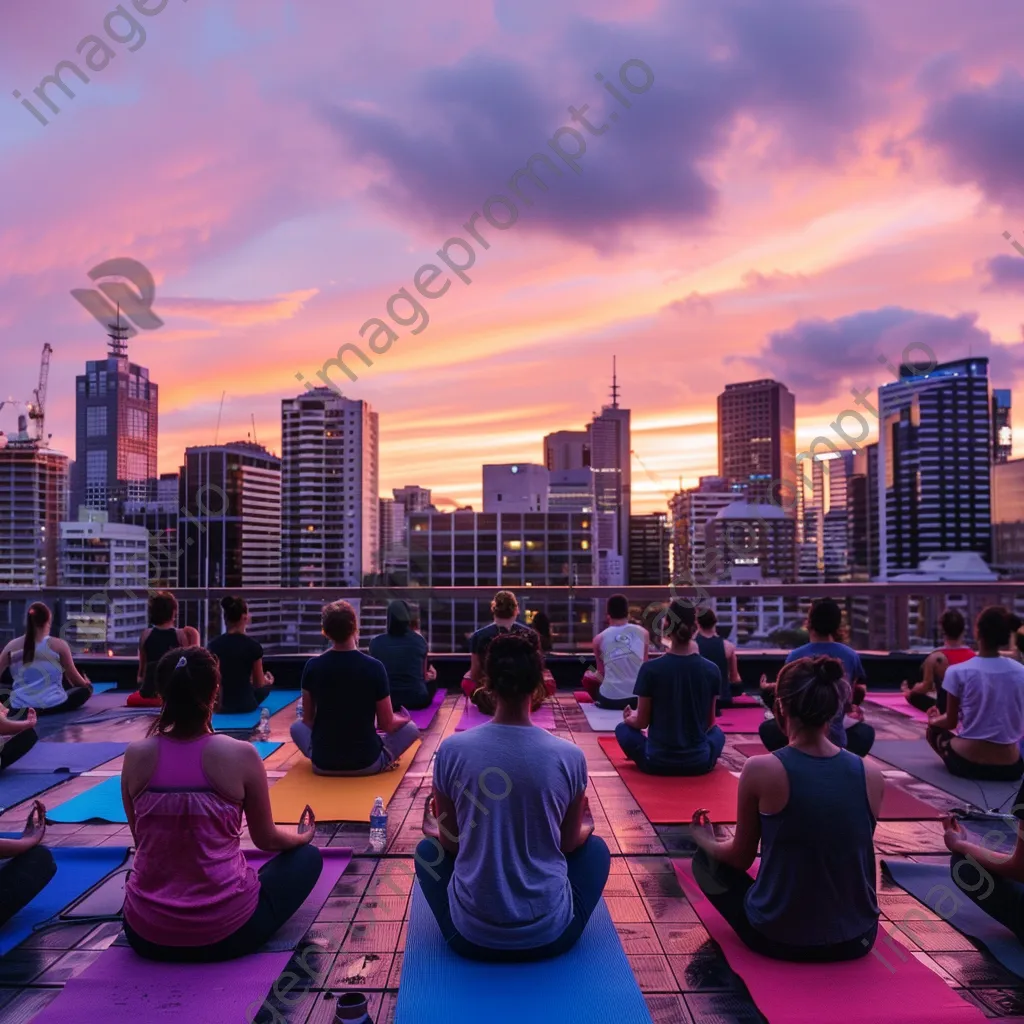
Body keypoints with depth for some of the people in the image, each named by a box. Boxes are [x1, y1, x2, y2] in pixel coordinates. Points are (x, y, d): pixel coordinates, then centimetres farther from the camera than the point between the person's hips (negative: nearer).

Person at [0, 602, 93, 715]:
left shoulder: (12, 646, 0)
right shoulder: (57, 644, -7)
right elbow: (72, 674, 4)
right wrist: (85, 683, 25)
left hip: (18, 708, 1)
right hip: (52, 706, -1)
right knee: (86, 689, 22)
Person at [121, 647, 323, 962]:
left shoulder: (136, 755, -6)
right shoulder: (241, 754, -14)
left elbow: (141, 840, 10)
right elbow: (267, 839, 1)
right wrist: (303, 836, 24)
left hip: (146, 934, 5)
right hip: (226, 931, -4)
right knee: (307, 857, 20)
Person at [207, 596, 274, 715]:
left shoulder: (213, 645, -5)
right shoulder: (253, 645, -13)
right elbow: (259, 683, 0)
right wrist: (267, 681, 24)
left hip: (219, 704, 4)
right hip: (245, 704, -4)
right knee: (266, 686, 30)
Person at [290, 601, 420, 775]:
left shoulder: (312, 666, -8)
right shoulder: (374, 667, -15)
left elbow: (308, 720, 5)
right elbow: (387, 725, -6)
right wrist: (403, 719, 16)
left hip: (322, 763, 2)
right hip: (367, 762, -1)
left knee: (297, 726, 31)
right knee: (410, 727, 20)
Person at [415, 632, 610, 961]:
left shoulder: (452, 750, -12)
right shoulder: (570, 756, -12)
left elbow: (450, 844, 2)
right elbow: (570, 843, 4)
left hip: (471, 935, 1)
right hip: (551, 934, 0)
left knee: (427, 849, 29)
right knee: (596, 846, 27)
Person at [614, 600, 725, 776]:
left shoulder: (650, 669, -14)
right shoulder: (711, 670, -6)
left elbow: (642, 722, -3)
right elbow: (709, 723, 7)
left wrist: (629, 718, 20)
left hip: (658, 762, -2)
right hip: (699, 763, 2)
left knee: (623, 728, 25)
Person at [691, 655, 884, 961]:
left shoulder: (760, 770, -19)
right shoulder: (872, 776, -9)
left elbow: (741, 857, -3)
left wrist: (706, 842, 19)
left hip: (778, 938, -5)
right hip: (855, 940, 5)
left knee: (706, 859, 21)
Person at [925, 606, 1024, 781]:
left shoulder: (958, 672, -11)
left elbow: (951, 722, 0)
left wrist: (933, 720, 23)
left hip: (967, 763, -5)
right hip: (1010, 767, 5)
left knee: (934, 730, 27)